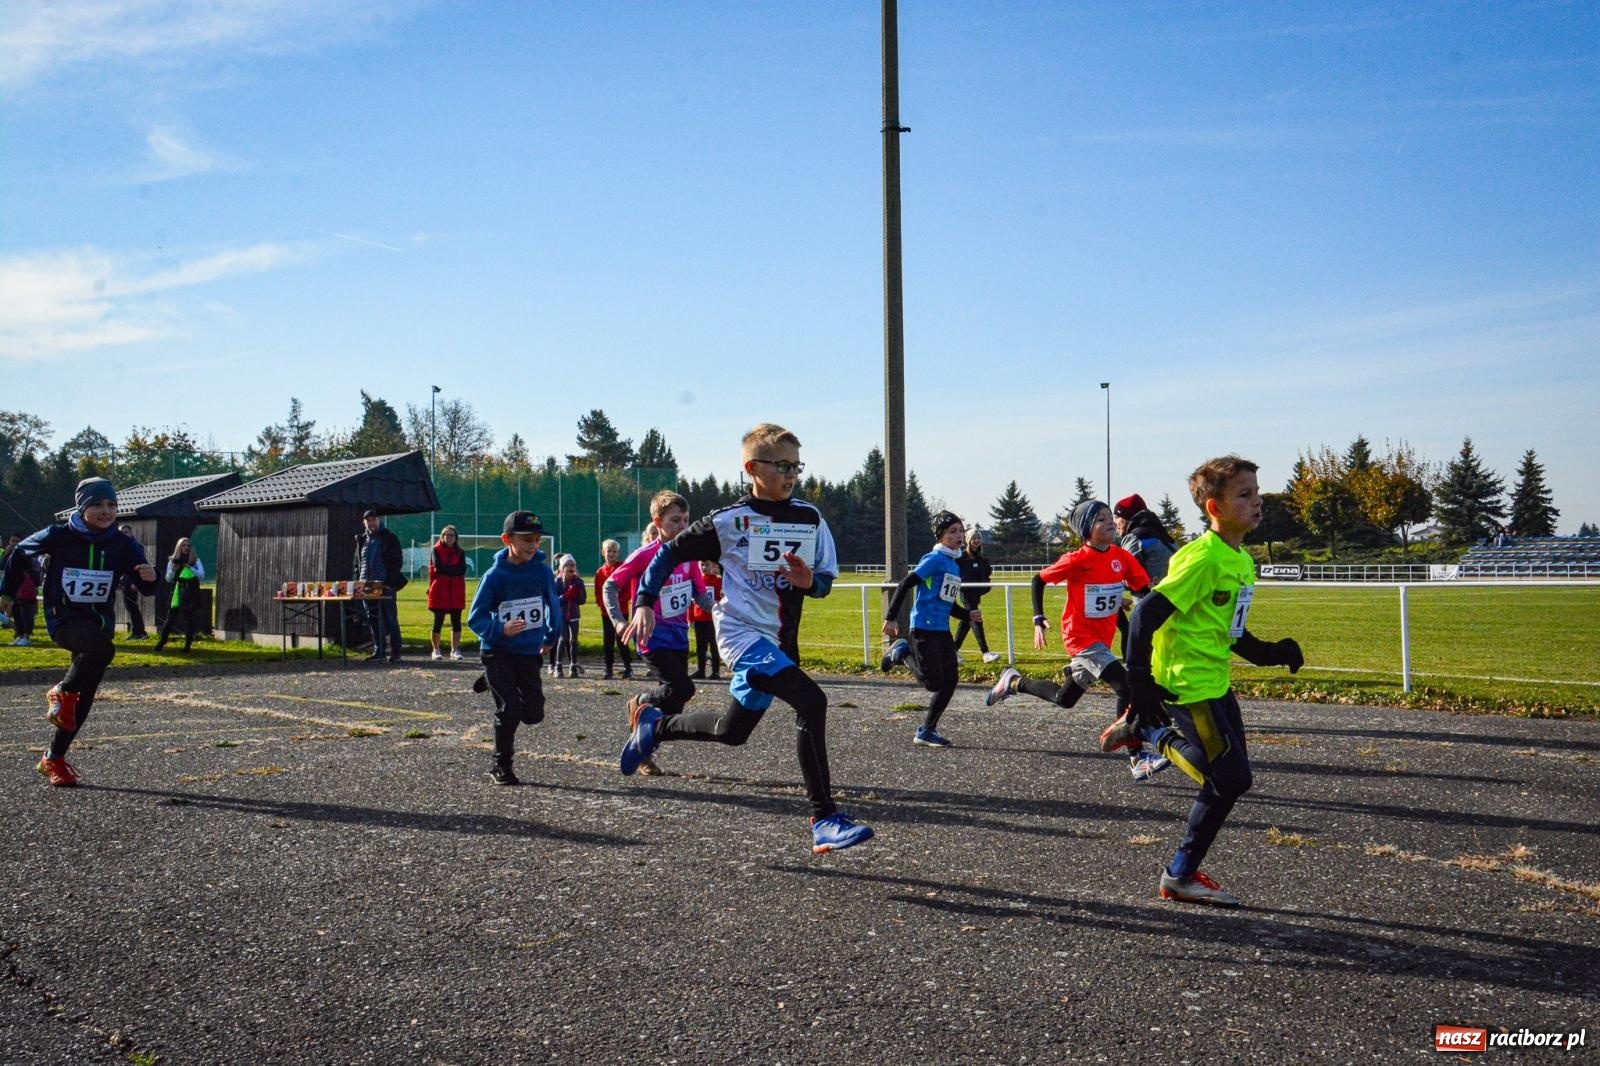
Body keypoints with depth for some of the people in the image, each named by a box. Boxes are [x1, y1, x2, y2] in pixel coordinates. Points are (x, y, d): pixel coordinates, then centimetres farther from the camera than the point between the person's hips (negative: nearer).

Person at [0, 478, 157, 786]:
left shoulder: (123, 544, -3)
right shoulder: (59, 536, -9)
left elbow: (146, 589, -2)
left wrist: (150, 578, -26)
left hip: (100, 620, 4)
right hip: (63, 618, -4)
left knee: (85, 695, 5)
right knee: (101, 648, -35)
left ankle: (53, 759, 20)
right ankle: (62, 693, -8)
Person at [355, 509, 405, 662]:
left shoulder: (389, 538, 0)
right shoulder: (362, 540, 15)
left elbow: (398, 561, -5)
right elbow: (358, 563, 21)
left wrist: (391, 581, -14)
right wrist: (357, 581, 9)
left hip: (385, 586, -5)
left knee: (390, 619, -2)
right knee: (373, 620, 6)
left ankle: (395, 653, 1)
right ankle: (378, 652, 11)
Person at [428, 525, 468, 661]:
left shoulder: (460, 552, 10)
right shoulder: (436, 550, 3)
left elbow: (462, 570, -4)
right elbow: (438, 566, -12)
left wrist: (446, 569, -10)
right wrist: (454, 570, -7)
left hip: (456, 591, 2)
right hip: (440, 591, -2)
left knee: (456, 621, 1)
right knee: (438, 621, 2)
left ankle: (455, 650, 6)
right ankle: (436, 650, 12)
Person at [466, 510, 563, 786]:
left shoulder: (542, 571, -4)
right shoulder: (495, 575, -12)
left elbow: (553, 605, 12)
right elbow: (475, 618, -10)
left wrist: (551, 636, 16)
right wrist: (500, 629, -26)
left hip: (529, 652, 3)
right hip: (497, 652, -3)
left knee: (534, 713, 2)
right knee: (509, 709, -10)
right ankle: (501, 766, 9)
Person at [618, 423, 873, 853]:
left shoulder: (810, 519, 2)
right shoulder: (729, 520, -9)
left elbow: (826, 581, 8)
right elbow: (671, 553, 1)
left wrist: (808, 580, -15)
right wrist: (644, 603, -6)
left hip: (779, 640, 7)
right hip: (741, 631, -6)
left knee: (731, 731, 19)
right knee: (811, 701, -26)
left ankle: (655, 725, 45)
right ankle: (825, 819, -23)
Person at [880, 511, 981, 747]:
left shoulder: (955, 566, 15)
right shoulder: (934, 559, -10)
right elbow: (904, 585, -14)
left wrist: (968, 615, 4)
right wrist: (890, 617, -18)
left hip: (942, 630, 9)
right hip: (924, 628, -9)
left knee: (950, 681, 5)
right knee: (933, 682, -9)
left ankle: (927, 731, 15)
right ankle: (903, 650, 13)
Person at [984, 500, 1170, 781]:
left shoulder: (1122, 557, -2)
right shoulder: (1077, 560, -15)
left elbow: (1143, 589, 2)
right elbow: (1039, 580, -5)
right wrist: (1038, 619, -12)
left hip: (1102, 639, 7)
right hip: (1081, 637, -7)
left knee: (1064, 699, 18)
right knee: (1126, 686, -21)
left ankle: (1014, 682, 39)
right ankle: (1138, 759, -16)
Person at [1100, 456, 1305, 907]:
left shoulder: (1242, 561, 10)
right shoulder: (1203, 557, -20)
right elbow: (1146, 615, -24)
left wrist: (1270, 653, 8)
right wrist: (1141, 686, -24)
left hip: (1216, 683, 9)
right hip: (1186, 685, -9)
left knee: (1230, 776, 11)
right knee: (1232, 777, -7)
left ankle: (1143, 730, 22)